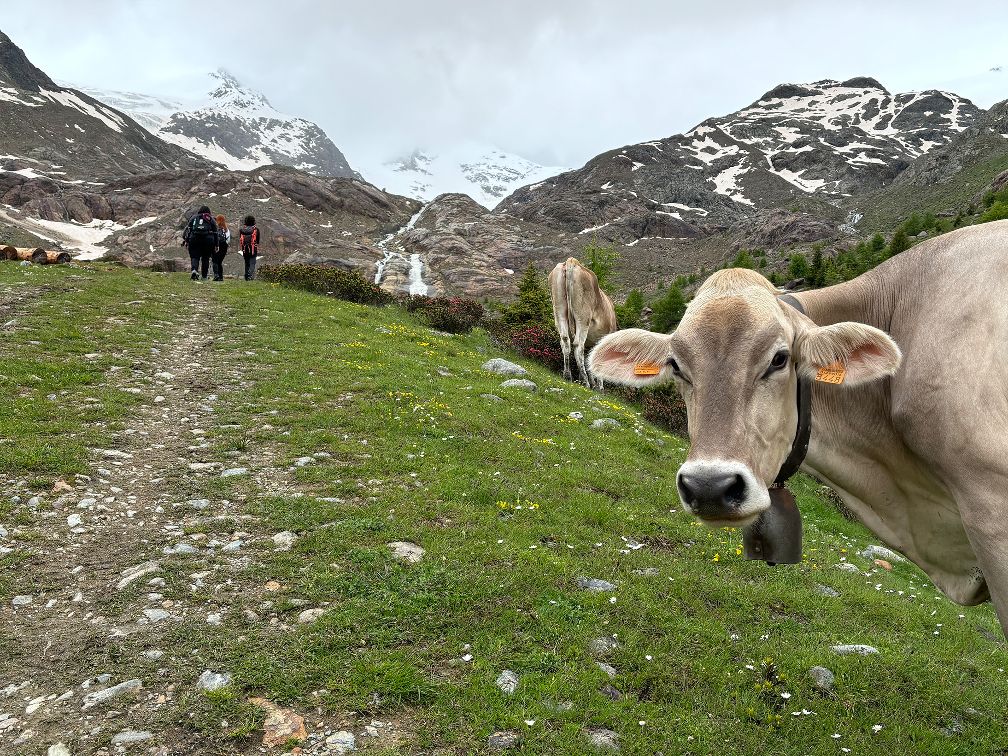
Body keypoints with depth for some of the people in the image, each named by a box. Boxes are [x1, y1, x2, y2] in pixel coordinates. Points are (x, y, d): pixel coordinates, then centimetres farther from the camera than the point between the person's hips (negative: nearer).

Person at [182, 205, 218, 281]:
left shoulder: (194, 217, 16)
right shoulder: (211, 219, 15)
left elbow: (188, 228, 7)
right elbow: (215, 233, 11)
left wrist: (185, 240, 6)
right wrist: (215, 245, 12)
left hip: (194, 239, 0)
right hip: (207, 240, 0)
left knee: (194, 256, 1)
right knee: (205, 258, 7)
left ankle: (194, 270, -25)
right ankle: (204, 276, 8)